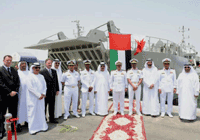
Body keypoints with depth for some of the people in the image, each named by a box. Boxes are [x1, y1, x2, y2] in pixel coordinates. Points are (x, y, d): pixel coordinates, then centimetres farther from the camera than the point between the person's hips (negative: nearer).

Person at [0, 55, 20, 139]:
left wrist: (15, 91, -6)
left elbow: (18, 82, 9)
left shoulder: (14, 71, 12)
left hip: (13, 95, 5)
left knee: (14, 113, 13)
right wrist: (10, 92, -14)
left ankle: (13, 128, 26)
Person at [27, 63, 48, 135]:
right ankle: (32, 129, 12)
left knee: (41, 111, 9)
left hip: (41, 98, 5)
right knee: (33, 112, 1)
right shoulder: (30, 76, -6)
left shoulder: (41, 76, 10)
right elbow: (30, 87, -13)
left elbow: (44, 86, 11)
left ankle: (42, 126, 20)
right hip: (33, 98, -5)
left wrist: (43, 94, -5)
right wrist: (38, 95, -14)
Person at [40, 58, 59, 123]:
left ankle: (52, 119, 26)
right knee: (44, 106, 9)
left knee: (52, 106, 14)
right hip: (45, 92, -5)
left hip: (53, 92, 5)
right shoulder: (42, 72, -8)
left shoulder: (54, 71, 11)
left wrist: (57, 90, 9)